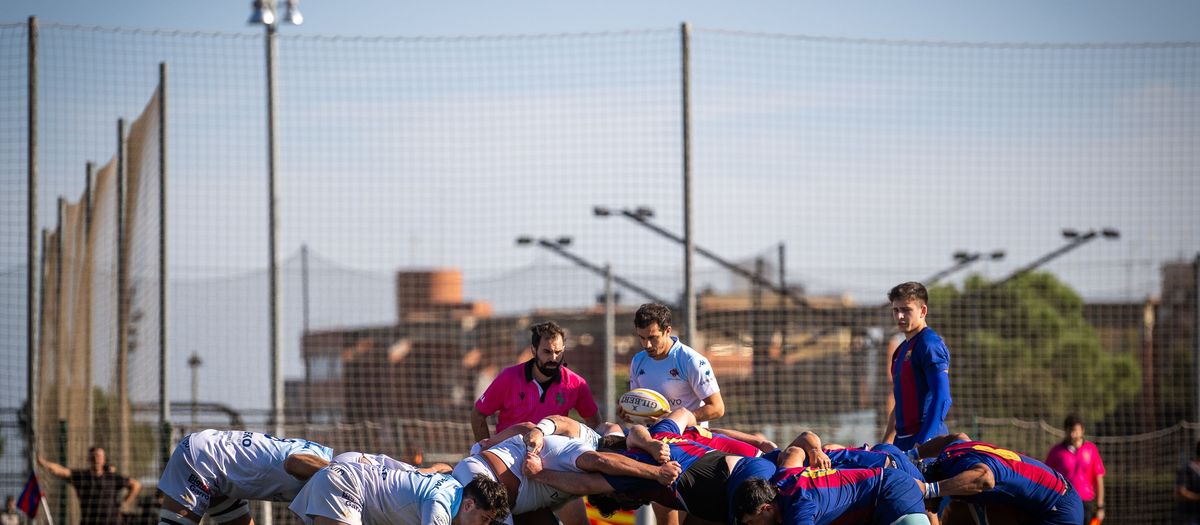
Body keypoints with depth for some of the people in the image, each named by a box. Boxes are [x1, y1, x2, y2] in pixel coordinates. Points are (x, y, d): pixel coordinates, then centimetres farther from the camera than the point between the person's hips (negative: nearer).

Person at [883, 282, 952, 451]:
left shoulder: (930, 344, -10)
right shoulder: (901, 349, 19)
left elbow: (942, 399, -19)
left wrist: (923, 444, -24)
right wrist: (886, 443, 22)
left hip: (926, 439, -9)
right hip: (902, 440, 9)